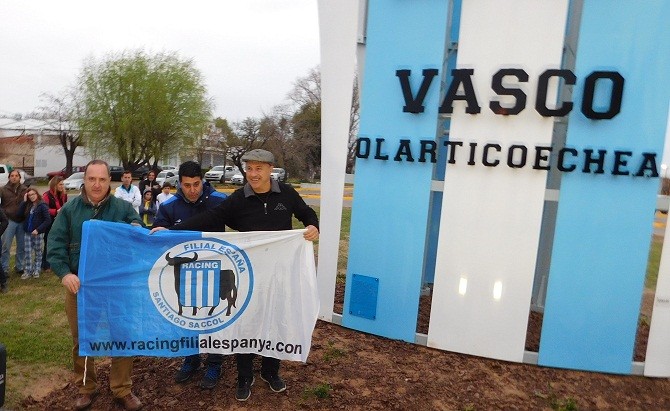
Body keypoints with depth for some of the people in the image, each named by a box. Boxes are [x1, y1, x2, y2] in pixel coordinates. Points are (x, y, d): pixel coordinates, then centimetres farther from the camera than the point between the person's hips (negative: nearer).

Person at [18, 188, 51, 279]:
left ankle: (36, 270, 16)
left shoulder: (42, 206, -8)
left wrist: (38, 229, -19)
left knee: (38, 252, 9)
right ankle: (27, 271, 11)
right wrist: (24, 201, -8)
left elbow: (48, 220, -13)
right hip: (27, 233, 5)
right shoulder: (27, 205, 9)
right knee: (28, 253, 5)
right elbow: (20, 213, -7)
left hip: (38, 233, -4)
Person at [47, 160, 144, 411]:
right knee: (81, 340, 14)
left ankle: (122, 390, 23)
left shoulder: (124, 208, -1)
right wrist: (64, 273, -18)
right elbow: (55, 244, -4)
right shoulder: (69, 209, 1)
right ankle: (86, 388, 34)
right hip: (79, 285, 1)